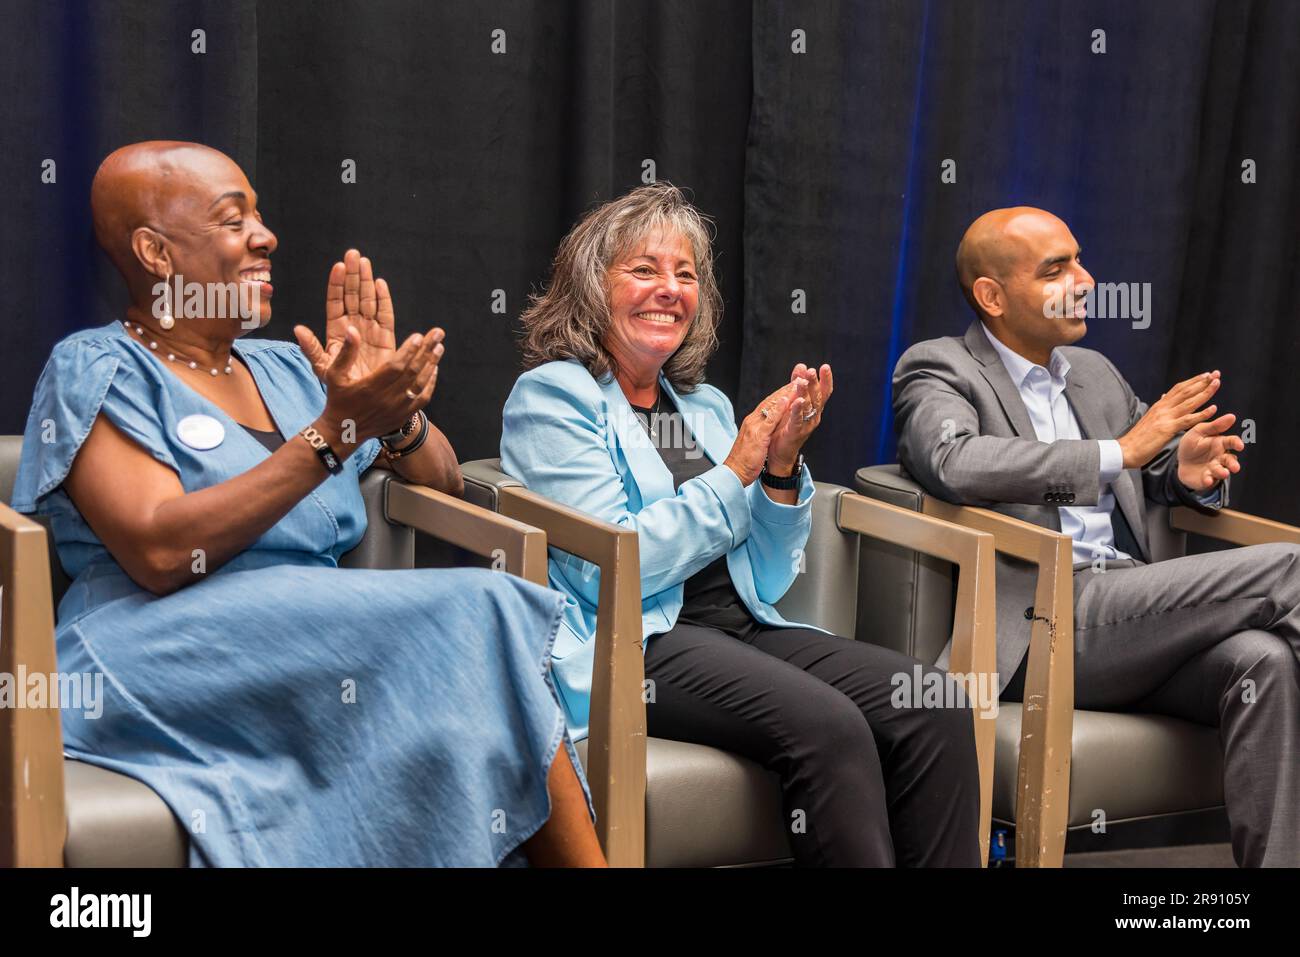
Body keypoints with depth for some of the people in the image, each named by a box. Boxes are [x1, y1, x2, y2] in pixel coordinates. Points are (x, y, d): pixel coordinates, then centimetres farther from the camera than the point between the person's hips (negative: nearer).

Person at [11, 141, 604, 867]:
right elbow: (159, 553, -14)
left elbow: (443, 483, 23)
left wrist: (393, 411, 0)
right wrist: (335, 433, -17)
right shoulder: (97, 371, 2)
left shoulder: (284, 370, 21)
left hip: (320, 651, 6)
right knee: (474, 611, -25)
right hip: (164, 660, -6)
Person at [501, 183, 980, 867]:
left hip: (743, 629, 7)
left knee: (937, 709, -18)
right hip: (637, 642, -7)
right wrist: (736, 472, -8)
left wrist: (782, 468, 1)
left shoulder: (705, 406, 20)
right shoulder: (551, 395, 1)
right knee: (829, 726, -32)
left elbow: (765, 581, 17)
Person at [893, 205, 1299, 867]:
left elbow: (1164, 461, 31)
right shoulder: (937, 369, 2)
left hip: (1126, 619, 6)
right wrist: (1118, 453, -20)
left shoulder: (1095, 373, 22)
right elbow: (953, 464, -20)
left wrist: (1191, 470, 4)